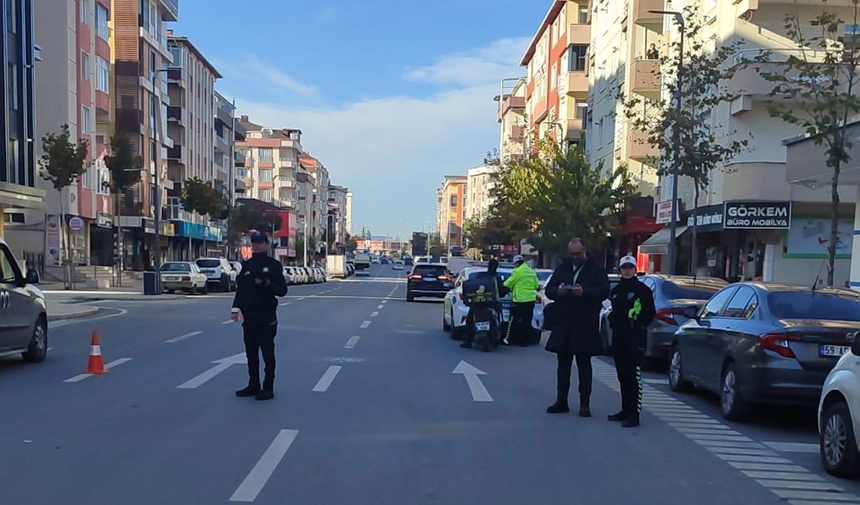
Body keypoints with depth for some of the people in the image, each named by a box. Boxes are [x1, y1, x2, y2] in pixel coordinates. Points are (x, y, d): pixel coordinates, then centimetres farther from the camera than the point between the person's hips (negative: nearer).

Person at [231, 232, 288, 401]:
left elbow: (282, 290, -6)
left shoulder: (273, 265, -2)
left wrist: (267, 284, -22)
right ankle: (253, 385, 21)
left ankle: (268, 388, 5)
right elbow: (240, 288, 14)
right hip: (249, 315, 5)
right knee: (251, 352, 11)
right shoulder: (247, 265, 13)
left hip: (267, 315, -5)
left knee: (267, 353, -1)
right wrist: (236, 307, 4)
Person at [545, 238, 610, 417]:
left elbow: (604, 291, -10)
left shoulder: (595, 269, 0)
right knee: (563, 364, 10)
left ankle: (585, 404, 10)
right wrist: (557, 291, -14)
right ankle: (561, 401, 18)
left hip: (585, 326, -4)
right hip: (563, 324, 4)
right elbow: (549, 290, 8)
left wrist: (584, 292, -23)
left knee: (584, 365, 4)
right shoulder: (562, 268, 11)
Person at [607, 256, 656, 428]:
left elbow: (651, 313, -4)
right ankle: (626, 410, 22)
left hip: (635, 337, -7)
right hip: (618, 336, 7)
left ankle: (634, 415, -8)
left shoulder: (643, 289, -3)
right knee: (622, 375, 12)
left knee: (634, 376, -9)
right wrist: (613, 322, 9)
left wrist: (639, 325, -8)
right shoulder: (616, 290, 16)